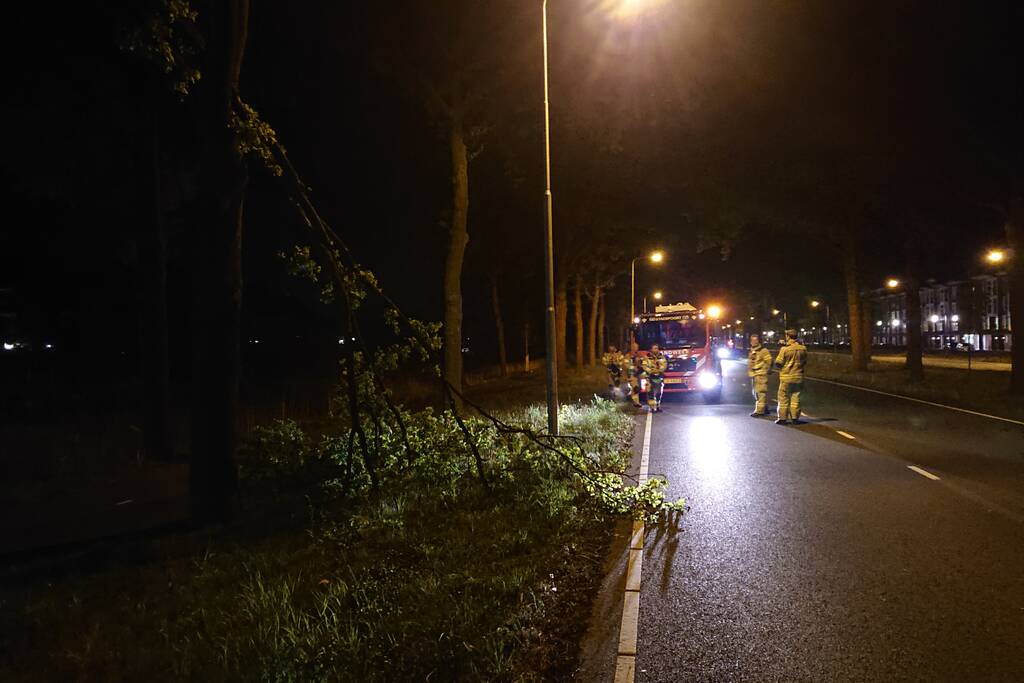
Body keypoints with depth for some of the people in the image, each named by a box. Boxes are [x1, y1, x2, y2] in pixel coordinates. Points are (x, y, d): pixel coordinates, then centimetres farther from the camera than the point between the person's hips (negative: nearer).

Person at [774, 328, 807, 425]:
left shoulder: (785, 349, -15)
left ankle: (782, 418, 4)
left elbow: (778, 363, -11)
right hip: (798, 377, 4)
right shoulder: (803, 348, 0)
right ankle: (795, 417, 13)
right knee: (795, 398, 11)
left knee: (784, 398, 3)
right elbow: (805, 363, 11)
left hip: (786, 377, -4)